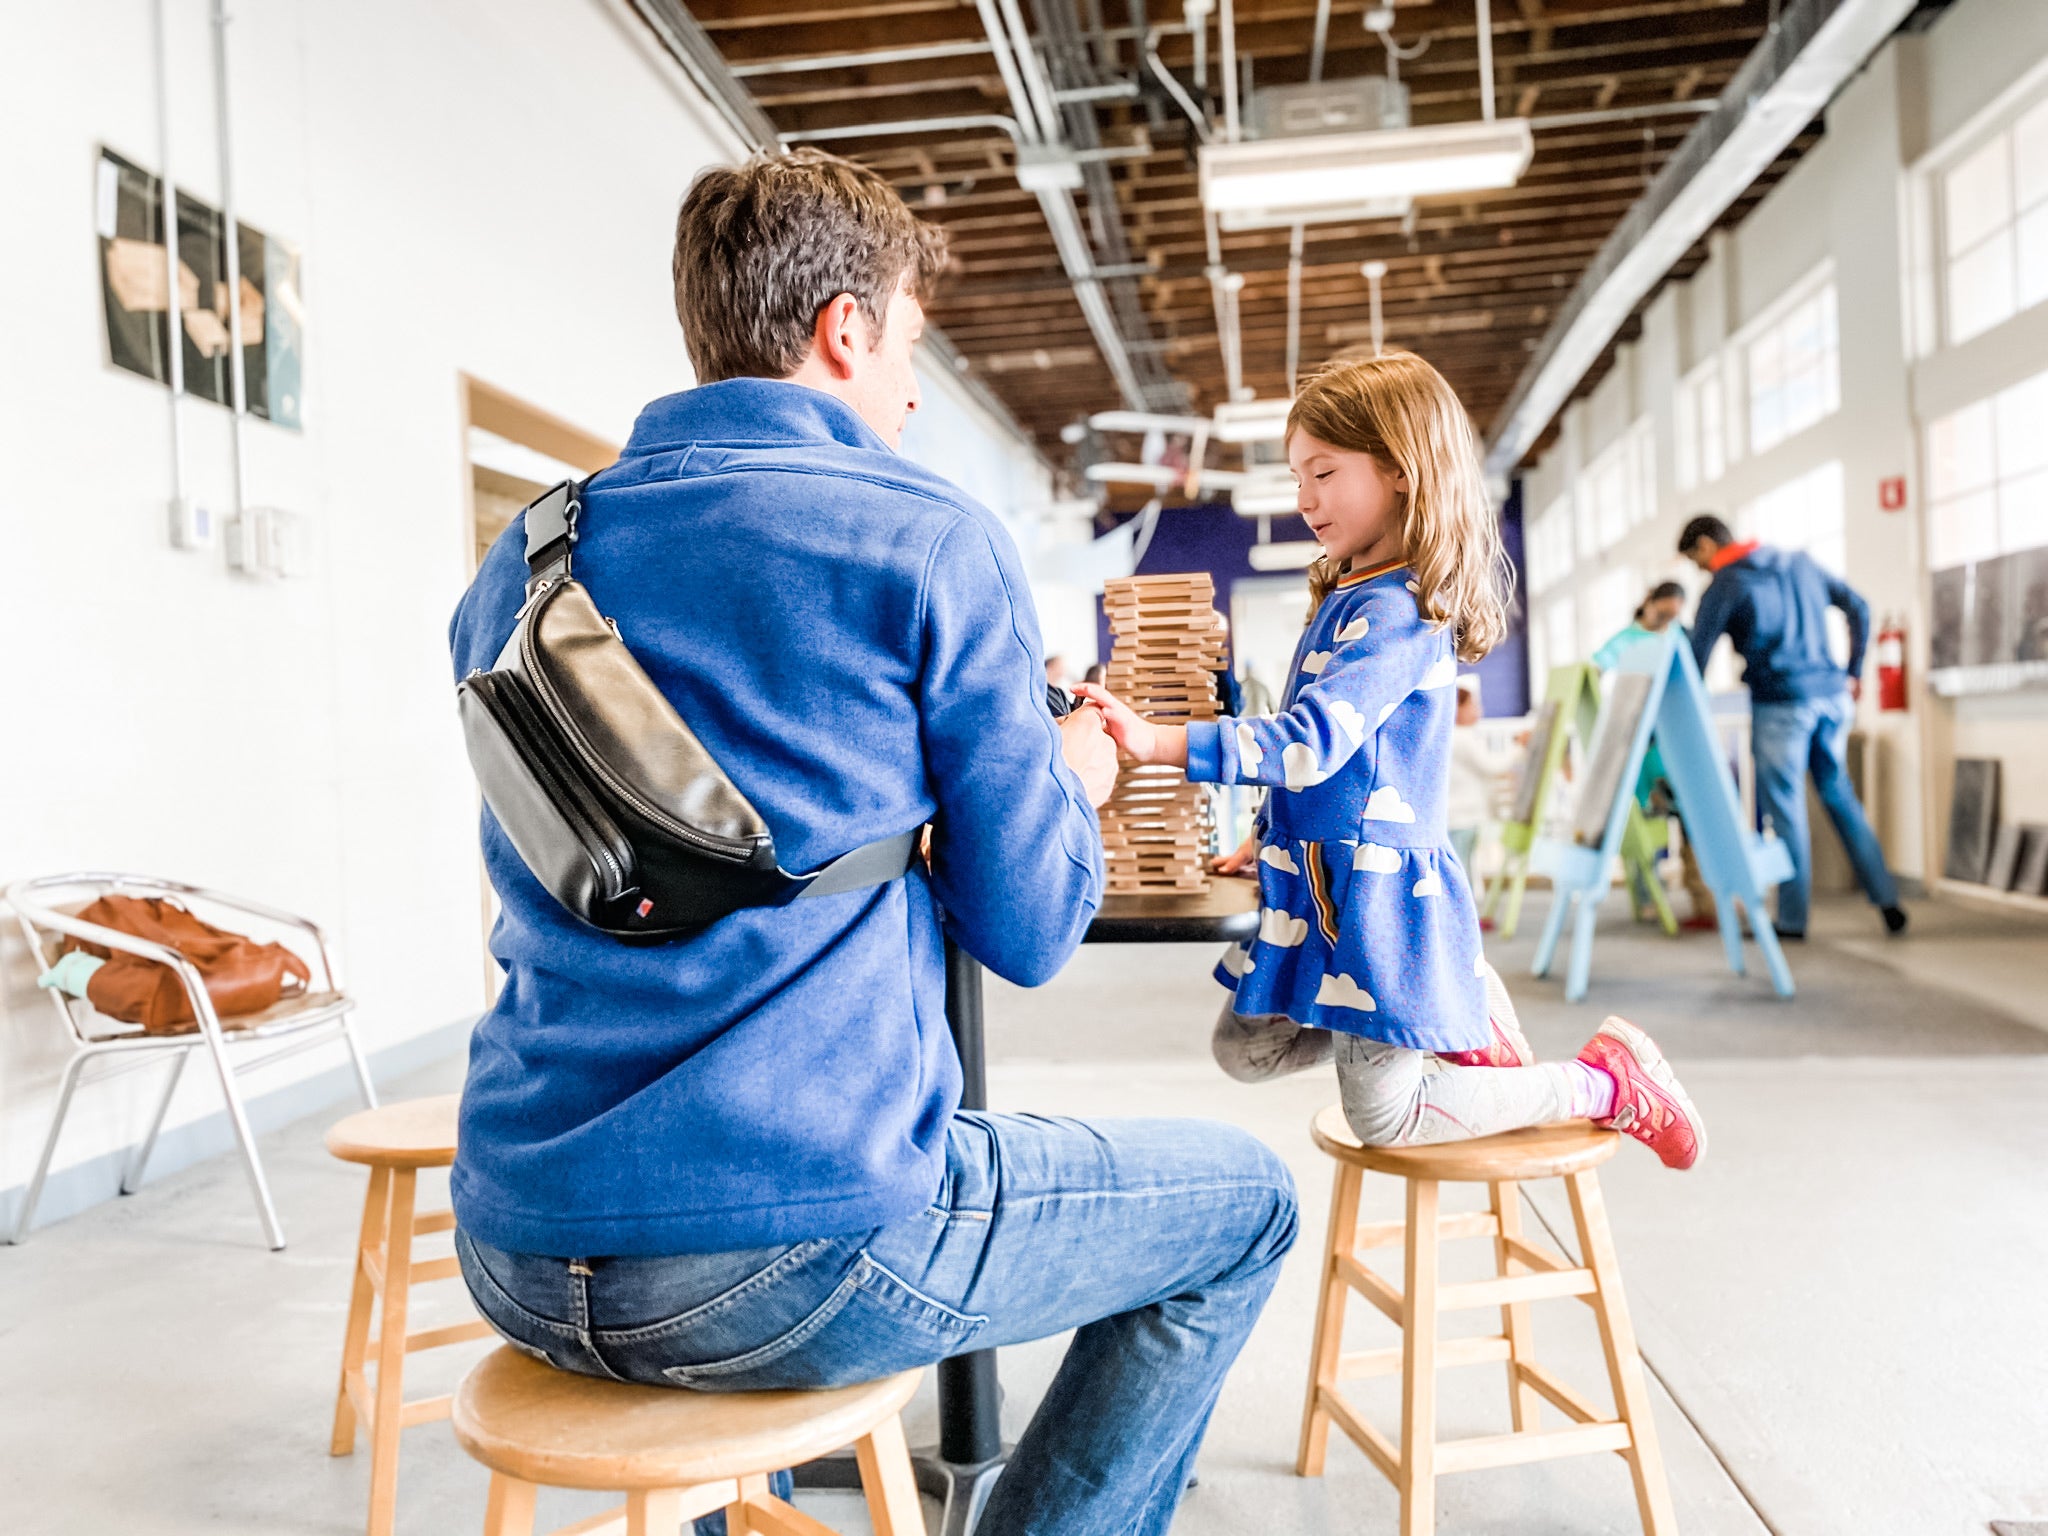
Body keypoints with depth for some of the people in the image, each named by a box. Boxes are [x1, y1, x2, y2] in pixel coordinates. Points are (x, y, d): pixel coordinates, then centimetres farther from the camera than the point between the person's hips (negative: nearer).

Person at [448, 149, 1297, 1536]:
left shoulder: (520, 563, 9)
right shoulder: (932, 540, -7)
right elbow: (1029, 932, -5)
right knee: (1246, 1202, 15)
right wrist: (1075, 782, 17)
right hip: (795, 1259, -6)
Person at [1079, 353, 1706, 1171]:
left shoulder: (1397, 611, -20)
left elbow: (1313, 741, -31)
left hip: (1378, 886, -10)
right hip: (1317, 876, 10)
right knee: (1246, 1050, 18)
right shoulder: (1345, 595, 10)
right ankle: (1454, 1010, 23)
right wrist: (1270, 837, 14)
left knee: (1386, 1118, 1)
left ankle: (1605, 1082, 16)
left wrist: (1160, 741, -37)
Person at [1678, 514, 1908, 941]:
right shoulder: (1799, 562, 12)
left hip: (1780, 705, -6)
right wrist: (1854, 672, 21)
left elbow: (1695, 658, -7)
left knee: (1785, 809, 3)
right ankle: (1887, 899, 17)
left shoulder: (1723, 587, -6)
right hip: (1832, 696, 6)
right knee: (1840, 795, 18)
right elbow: (1858, 608, 16)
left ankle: (1792, 919, 10)